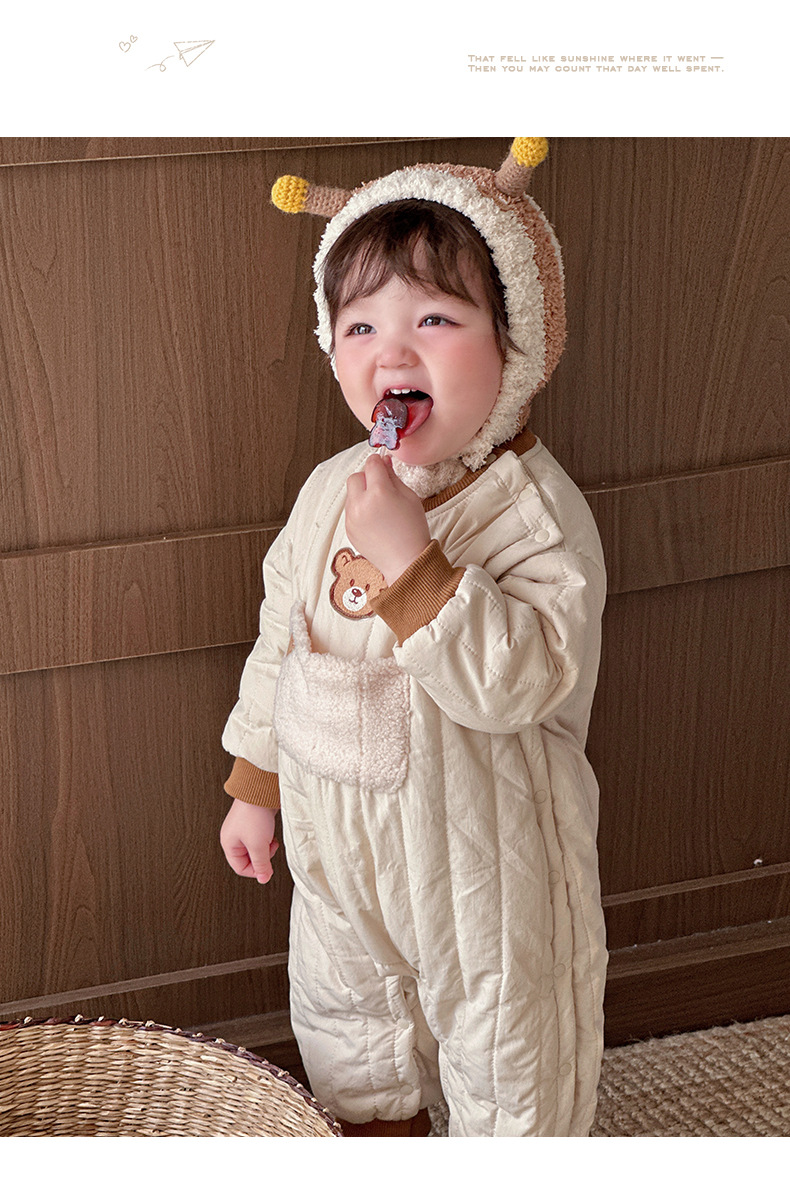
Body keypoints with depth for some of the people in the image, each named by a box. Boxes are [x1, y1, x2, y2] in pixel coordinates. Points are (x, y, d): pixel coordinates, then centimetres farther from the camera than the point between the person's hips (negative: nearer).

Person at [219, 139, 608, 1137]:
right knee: (348, 1049, 25)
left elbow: (521, 679, -34)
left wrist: (411, 559, -40)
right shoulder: (332, 491, -2)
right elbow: (279, 640, 10)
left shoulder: (534, 509, -22)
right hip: (338, 848, 6)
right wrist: (253, 784, 14)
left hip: (484, 858, -6)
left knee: (507, 1073, 13)